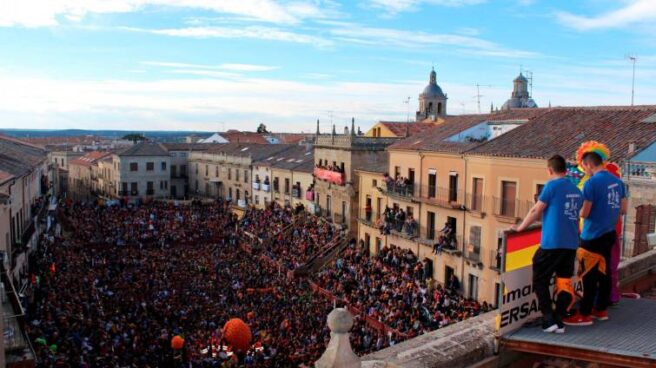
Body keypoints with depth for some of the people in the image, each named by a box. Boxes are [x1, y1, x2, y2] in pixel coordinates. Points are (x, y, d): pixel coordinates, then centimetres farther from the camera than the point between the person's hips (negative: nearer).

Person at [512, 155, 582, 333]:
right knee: (564, 283, 12)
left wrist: (521, 227, 6)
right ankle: (559, 322, 12)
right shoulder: (576, 191, 13)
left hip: (552, 243, -6)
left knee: (540, 281, 4)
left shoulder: (552, 185, -7)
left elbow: (536, 211, -6)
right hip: (571, 244, 7)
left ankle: (549, 320, 0)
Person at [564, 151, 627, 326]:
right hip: (609, 234, 8)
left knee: (589, 276, -1)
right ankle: (601, 309, 26)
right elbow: (623, 209, 12)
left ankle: (585, 314, 6)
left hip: (593, 236, -8)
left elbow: (583, 213, -19)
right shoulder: (617, 181, 6)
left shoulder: (591, 183, -18)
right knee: (603, 273, 16)